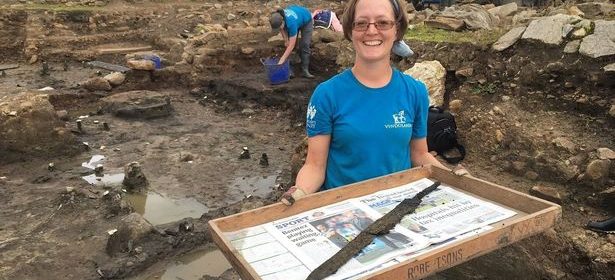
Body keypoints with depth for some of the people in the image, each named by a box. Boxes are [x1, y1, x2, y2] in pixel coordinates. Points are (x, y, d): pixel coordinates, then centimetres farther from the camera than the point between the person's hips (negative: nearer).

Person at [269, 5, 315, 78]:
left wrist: (282, 60, -45)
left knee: (304, 45, -18)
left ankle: (305, 70, -16)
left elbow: (291, 45, -45)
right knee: (289, 43, -6)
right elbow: (282, 28, -5)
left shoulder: (291, 23, -48)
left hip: (306, 20, -6)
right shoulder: (277, 19, -31)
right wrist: (286, 40, -13)